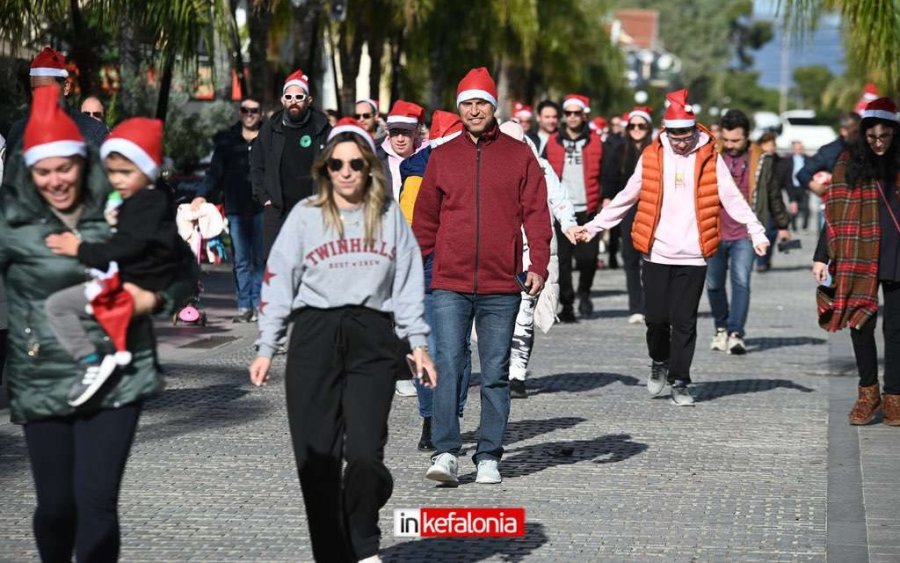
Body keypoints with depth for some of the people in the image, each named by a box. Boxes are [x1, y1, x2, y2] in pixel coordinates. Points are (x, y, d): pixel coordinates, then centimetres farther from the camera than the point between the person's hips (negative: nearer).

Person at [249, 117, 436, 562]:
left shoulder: (390, 215, 10)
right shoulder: (306, 215, 7)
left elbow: (408, 282, 11)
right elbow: (278, 281, 6)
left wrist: (418, 343, 5)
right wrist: (266, 348, 2)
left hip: (372, 338, 0)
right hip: (315, 336, 0)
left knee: (365, 454, -12)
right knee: (317, 458, -2)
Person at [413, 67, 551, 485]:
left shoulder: (519, 156, 6)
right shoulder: (442, 157, 9)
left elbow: (536, 213, 3)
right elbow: (425, 218, 13)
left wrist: (539, 264, -8)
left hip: (501, 287, 0)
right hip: (449, 284, 0)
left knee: (496, 374, 5)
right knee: (447, 366, -9)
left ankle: (489, 457, 10)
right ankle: (446, 452, -9)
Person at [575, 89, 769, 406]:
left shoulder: (709, 157, 1)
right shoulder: (652, 156, 4)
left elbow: (732, 198, 0)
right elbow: (626, 197, 11)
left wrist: (756, 232, -10)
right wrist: (593, 226, 10)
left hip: (693, 255, -1)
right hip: (656, 253, 1)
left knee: (684, 322, 1)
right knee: (656, 317, 3)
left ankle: (680, 382, 11)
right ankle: (659, 362, 30)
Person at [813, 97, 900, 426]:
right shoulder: (849, 163, 4)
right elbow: (834, 213, 5)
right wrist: (821, 257, 1)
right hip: (858, 259, 0)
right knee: (860, 323, 0)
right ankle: (868, 393, 13)